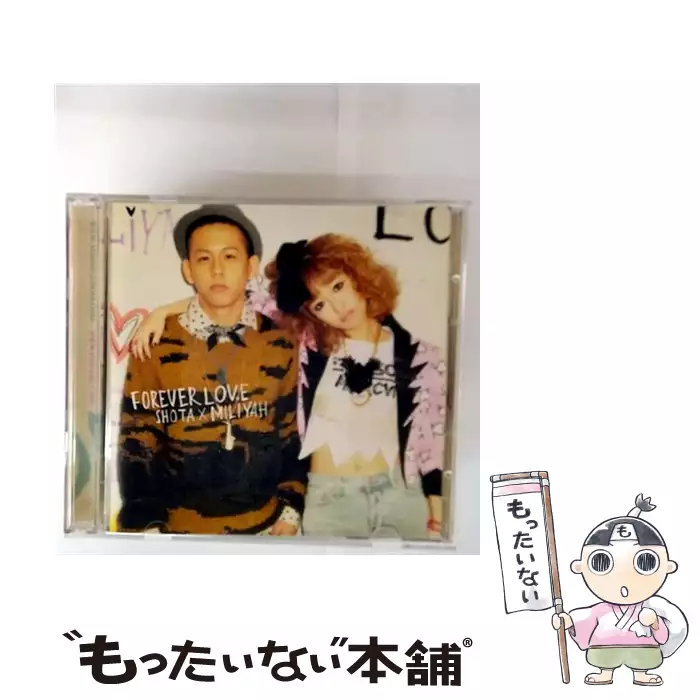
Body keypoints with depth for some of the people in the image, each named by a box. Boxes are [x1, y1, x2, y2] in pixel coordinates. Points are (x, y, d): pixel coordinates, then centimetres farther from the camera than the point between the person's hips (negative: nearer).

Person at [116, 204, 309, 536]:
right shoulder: (155, 346, -9)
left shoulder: (282, 346, -5)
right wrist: (145, 524, -7)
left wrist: (290, 510, -2)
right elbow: (138, 445, -3)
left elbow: (292, 435, 2)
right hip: (180, 526, -1)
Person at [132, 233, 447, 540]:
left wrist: (436, 524, 3)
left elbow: (432, 446, -1)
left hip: (398, 498, 0)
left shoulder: (420, 358, -6)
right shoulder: (310, 345, -6)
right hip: (327, 500, 0)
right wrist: (163, 311, -15)